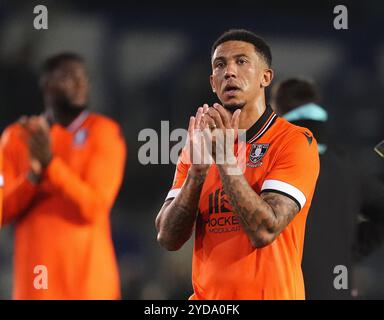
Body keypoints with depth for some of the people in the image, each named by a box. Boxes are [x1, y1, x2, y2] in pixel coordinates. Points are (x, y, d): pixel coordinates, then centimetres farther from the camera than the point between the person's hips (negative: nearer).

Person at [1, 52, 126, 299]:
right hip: (36, 280, 2)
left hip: (90, 278, -2)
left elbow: (93, 207, -9)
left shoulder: (104, 131, 1)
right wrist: (33, 174, -13)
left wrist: (50, 163, -18)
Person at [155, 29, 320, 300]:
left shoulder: (295, 142, -8)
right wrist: (198, 169, -13)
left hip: (270, 292, -4)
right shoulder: (198, 146, 7)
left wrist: (225, 157, -19)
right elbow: (168, 238, -2)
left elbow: (264, 231, -19)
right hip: (206, 295, 4)